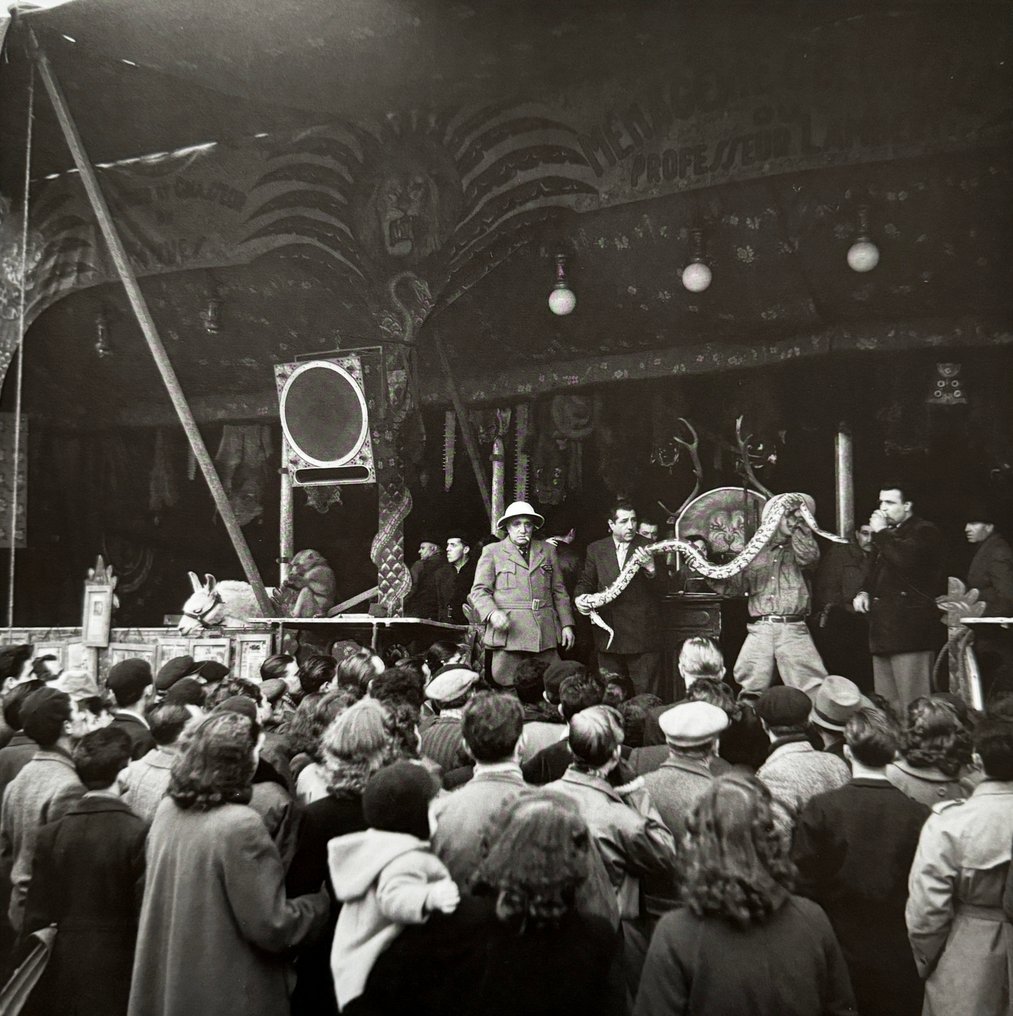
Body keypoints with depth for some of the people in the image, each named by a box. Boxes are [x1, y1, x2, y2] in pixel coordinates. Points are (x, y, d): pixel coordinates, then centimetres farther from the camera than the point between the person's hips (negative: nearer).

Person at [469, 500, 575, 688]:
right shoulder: (492, 552, 8)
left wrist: (566, 624, 11)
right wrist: (493, 613, -17)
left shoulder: (547, 550, 18)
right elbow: (479, 591, 2)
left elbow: (559, 591, 19)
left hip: (545, 634, 3)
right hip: (509, 632, -3)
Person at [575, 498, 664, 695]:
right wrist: (579, 597, -6)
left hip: (642, 634, -2)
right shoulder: (596, 549, 9)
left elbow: (662, 590, -3)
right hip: (608, 635, 3)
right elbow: (586, 581, 15)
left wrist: (650, 568, -21)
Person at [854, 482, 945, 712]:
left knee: (913, 706, -10)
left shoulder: (924, 532, -4)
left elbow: (905, 559, -25)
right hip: (884, 631, 9)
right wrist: (864, 592, 15)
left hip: (910, 631, -9)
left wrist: (881, 533, -12)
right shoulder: (886, 535, 23)